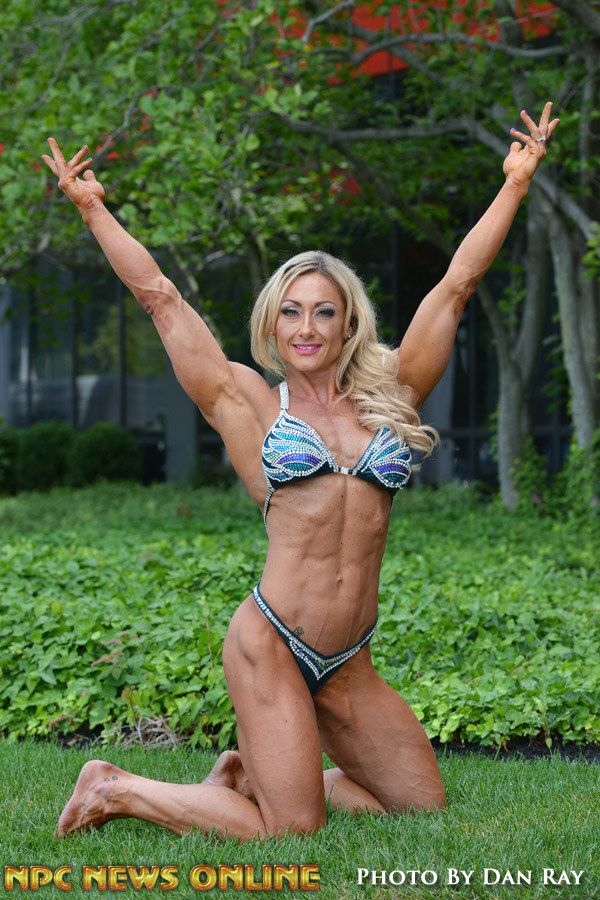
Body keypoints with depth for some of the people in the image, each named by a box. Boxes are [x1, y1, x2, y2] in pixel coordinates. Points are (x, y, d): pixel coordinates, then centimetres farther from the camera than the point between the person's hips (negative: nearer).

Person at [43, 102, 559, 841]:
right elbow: (158, 296, 6)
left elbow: (455, 286, 11)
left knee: (424, 806, 6)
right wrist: (92, 207, 9)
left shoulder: (389, 397, 11)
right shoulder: (248, 405, 3)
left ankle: (256, 772, 24)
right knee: (291, 831, -10)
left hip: (347, 664, 5)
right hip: (270, 641, -5)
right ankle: (116, 789, 9)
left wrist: (516, 182, 13)